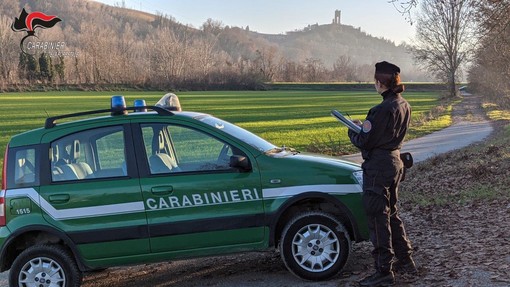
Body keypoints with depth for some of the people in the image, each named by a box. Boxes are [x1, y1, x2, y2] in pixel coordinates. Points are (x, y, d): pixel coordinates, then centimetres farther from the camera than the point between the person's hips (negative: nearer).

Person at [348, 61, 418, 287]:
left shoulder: (382, 110, -22)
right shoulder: (404, 106, 7)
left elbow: (363, 142, -19)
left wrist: (352, 131, 1)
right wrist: (364, 126, 11)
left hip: (378, 166, -9)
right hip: (395, 162, 9)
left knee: (377, 217, 0)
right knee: (391, 213, 21)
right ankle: (405, 261, 31)